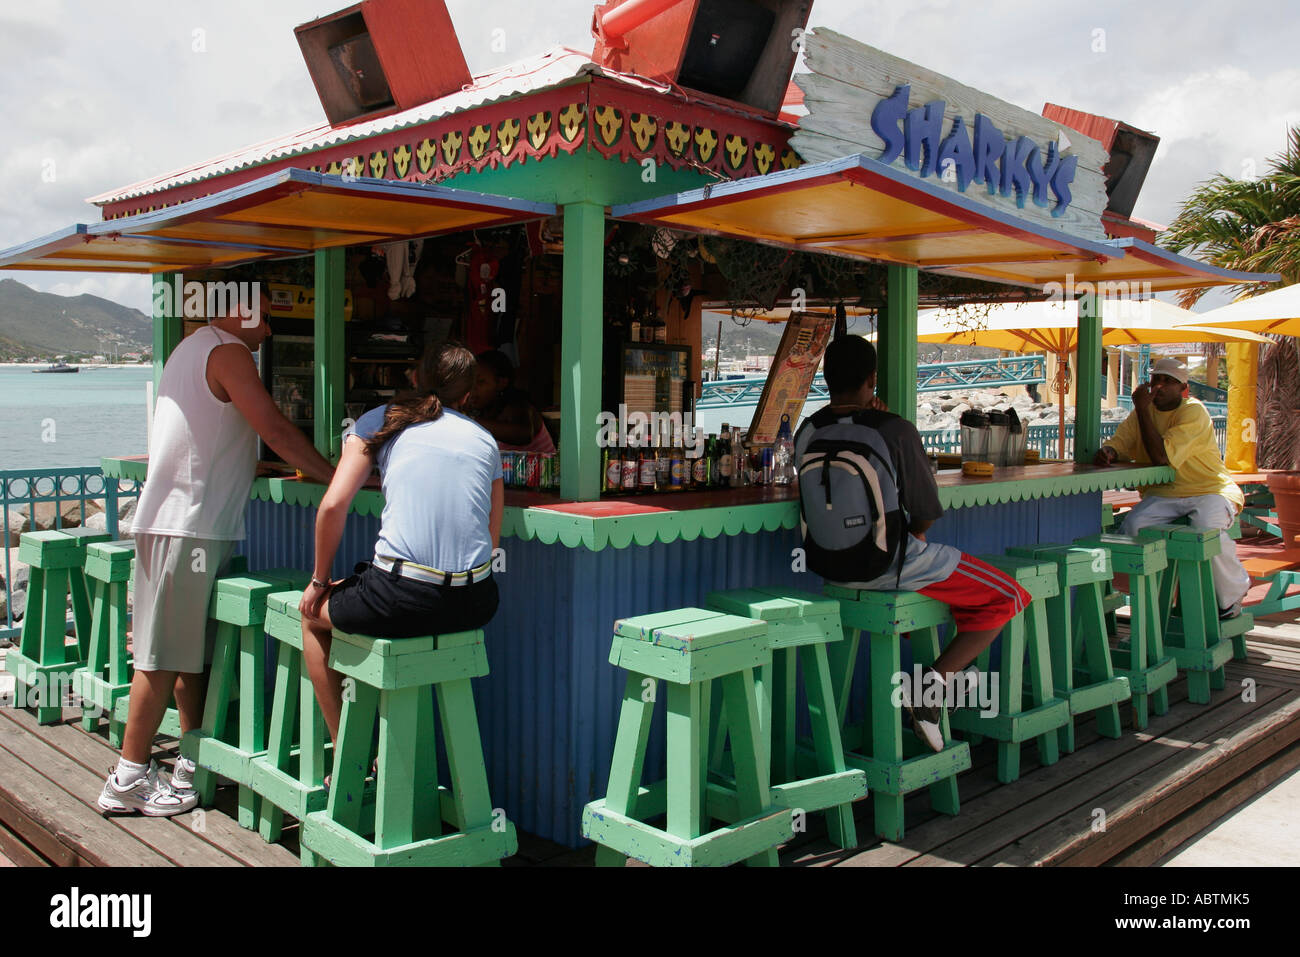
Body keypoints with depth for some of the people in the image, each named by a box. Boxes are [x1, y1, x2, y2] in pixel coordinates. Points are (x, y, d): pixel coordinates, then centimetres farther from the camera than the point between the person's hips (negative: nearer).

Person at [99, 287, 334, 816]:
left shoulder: (195, 346, 21)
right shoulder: (228, 351, -11)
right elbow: (275, 429, -16)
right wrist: (337, 475, -9)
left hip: (190, 519, 10)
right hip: (185, 524, -10)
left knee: (192, 647, 13)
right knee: (165, 653, -6)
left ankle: (194, 762, 20)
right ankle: (129, 779, 1)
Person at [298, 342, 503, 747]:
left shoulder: (380, 421, 8)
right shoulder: (485, 440, 16)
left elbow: (333, 504, -2)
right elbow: (492, 539, 14)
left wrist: (319, 581, 10)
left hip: (403, 599, -4)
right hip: (473, 605, 4)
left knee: (314, 616, 27)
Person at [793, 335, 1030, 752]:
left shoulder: (807, 433, 0)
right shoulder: (896, 431, -17)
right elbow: (926, 511, -9)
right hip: (887, 563, -7)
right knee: (1008, 598, 6)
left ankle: (949, 671, 38)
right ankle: (931, 684, -5)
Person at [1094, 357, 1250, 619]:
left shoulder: (1193, 411, -13)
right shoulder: (1142, 412, 9)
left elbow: (1162, 456, -24)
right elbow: (1119, 442, 1)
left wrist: (1142, 410, -21)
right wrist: (1108, 451, -25)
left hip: (1209, 490, -5)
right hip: (1164, 494, 5)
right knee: (1132, 526, -24)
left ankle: (1232, 597, -7)